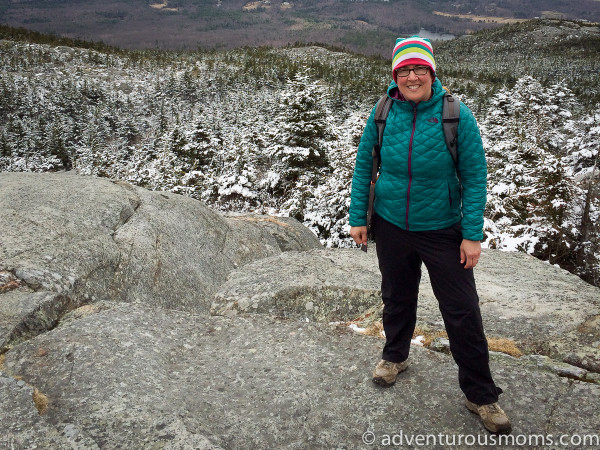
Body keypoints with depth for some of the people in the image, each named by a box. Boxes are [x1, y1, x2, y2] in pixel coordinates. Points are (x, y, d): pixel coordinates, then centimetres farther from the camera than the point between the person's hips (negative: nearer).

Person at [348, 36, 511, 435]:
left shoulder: (457, 116, -13)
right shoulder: (383, 114, -6)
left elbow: (475, 177, -9)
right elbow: (364, 166, 3)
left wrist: (473, 235, -11)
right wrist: (358, 218, 2)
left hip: (442, 231, -2)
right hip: (391, 226, 2)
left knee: (463, 312, 1)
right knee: (397, 298, 20)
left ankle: (481, 395, 19)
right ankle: (395, 357, 46)